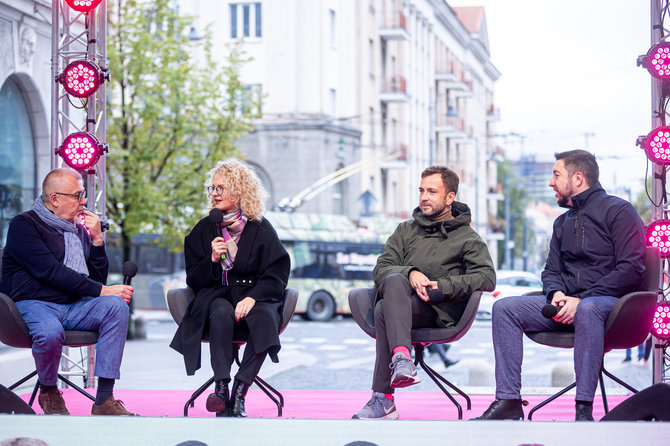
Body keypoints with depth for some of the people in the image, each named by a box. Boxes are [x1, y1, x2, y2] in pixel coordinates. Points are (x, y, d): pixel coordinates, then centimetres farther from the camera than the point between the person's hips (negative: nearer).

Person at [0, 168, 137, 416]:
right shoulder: (24, 225, -3)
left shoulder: (79, 228, 18)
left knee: (116, 306, -23)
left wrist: (97, 240, 2)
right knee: (50, 332, -39)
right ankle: (48, 392, -4)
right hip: (33, 304, -6)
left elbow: (98, 279, 16)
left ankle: (104, 399, -27)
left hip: (73, 306, 6)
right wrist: (101, 290, -18)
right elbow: (51, 272, -16)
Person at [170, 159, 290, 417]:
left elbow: (276, 275, -1)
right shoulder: (204, 229, 11)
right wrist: (212, 260, -11)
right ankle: (221, 387, -36)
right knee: (221, 313, -35)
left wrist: (253, 297, -19)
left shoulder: (261, 229, 5)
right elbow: (193, 280, 9)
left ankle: (239, 393, -32)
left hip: (255, 296, -1)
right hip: (215, 296, 1)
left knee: (264, 318, -35)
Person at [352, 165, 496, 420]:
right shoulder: (406, 231, 27)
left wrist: (441, 287, -11)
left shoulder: (467, 238, 16)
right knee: (394, 281, -35)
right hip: (399, 296, 3)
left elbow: (487, 278, -1)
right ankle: (402, 357, -53)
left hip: (439, 311, -3)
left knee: (384, 310, -35)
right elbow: (381, 269, 14)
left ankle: (383, 398, -44)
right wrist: (410, 274, -9)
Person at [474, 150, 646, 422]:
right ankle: (508, 401, -17)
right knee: (505, 307, -11)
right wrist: (557, 293, -4)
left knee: (588, 309, -42)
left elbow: (631, 269, -13)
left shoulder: (618, 211, -3)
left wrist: (581, 300, -19)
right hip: (568, 303, 7)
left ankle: (584, 410, -41)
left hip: (610, 300, -7)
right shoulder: (562, 223, 22)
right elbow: (551, 271, 22)